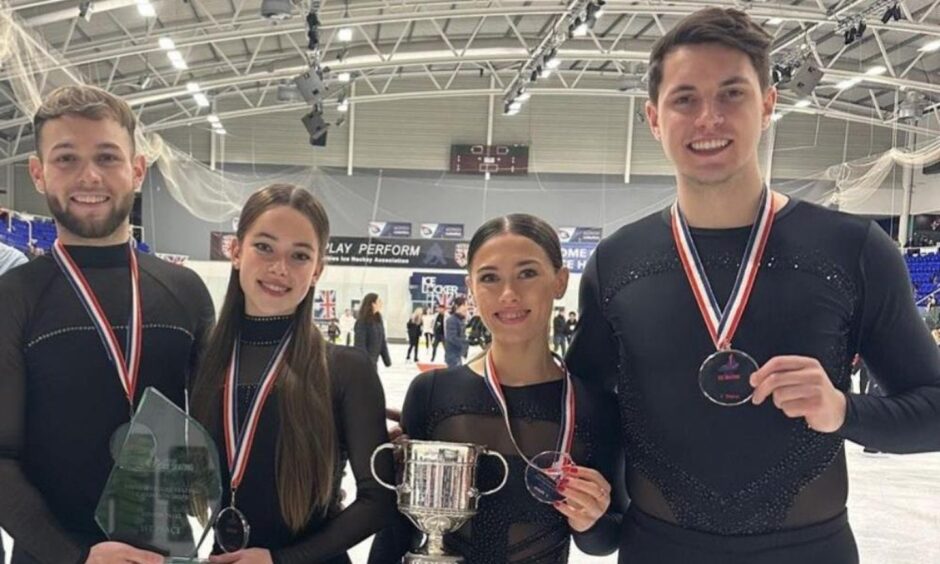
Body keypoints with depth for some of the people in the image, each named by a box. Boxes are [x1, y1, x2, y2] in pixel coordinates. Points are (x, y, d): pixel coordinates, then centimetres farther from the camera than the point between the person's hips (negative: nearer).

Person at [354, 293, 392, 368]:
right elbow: (360, 344, -21)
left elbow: (382, 342, 11)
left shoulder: (378, 320, 7)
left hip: (373, 361, 8)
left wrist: (387, 359, 10)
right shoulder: (362, 322, -17)